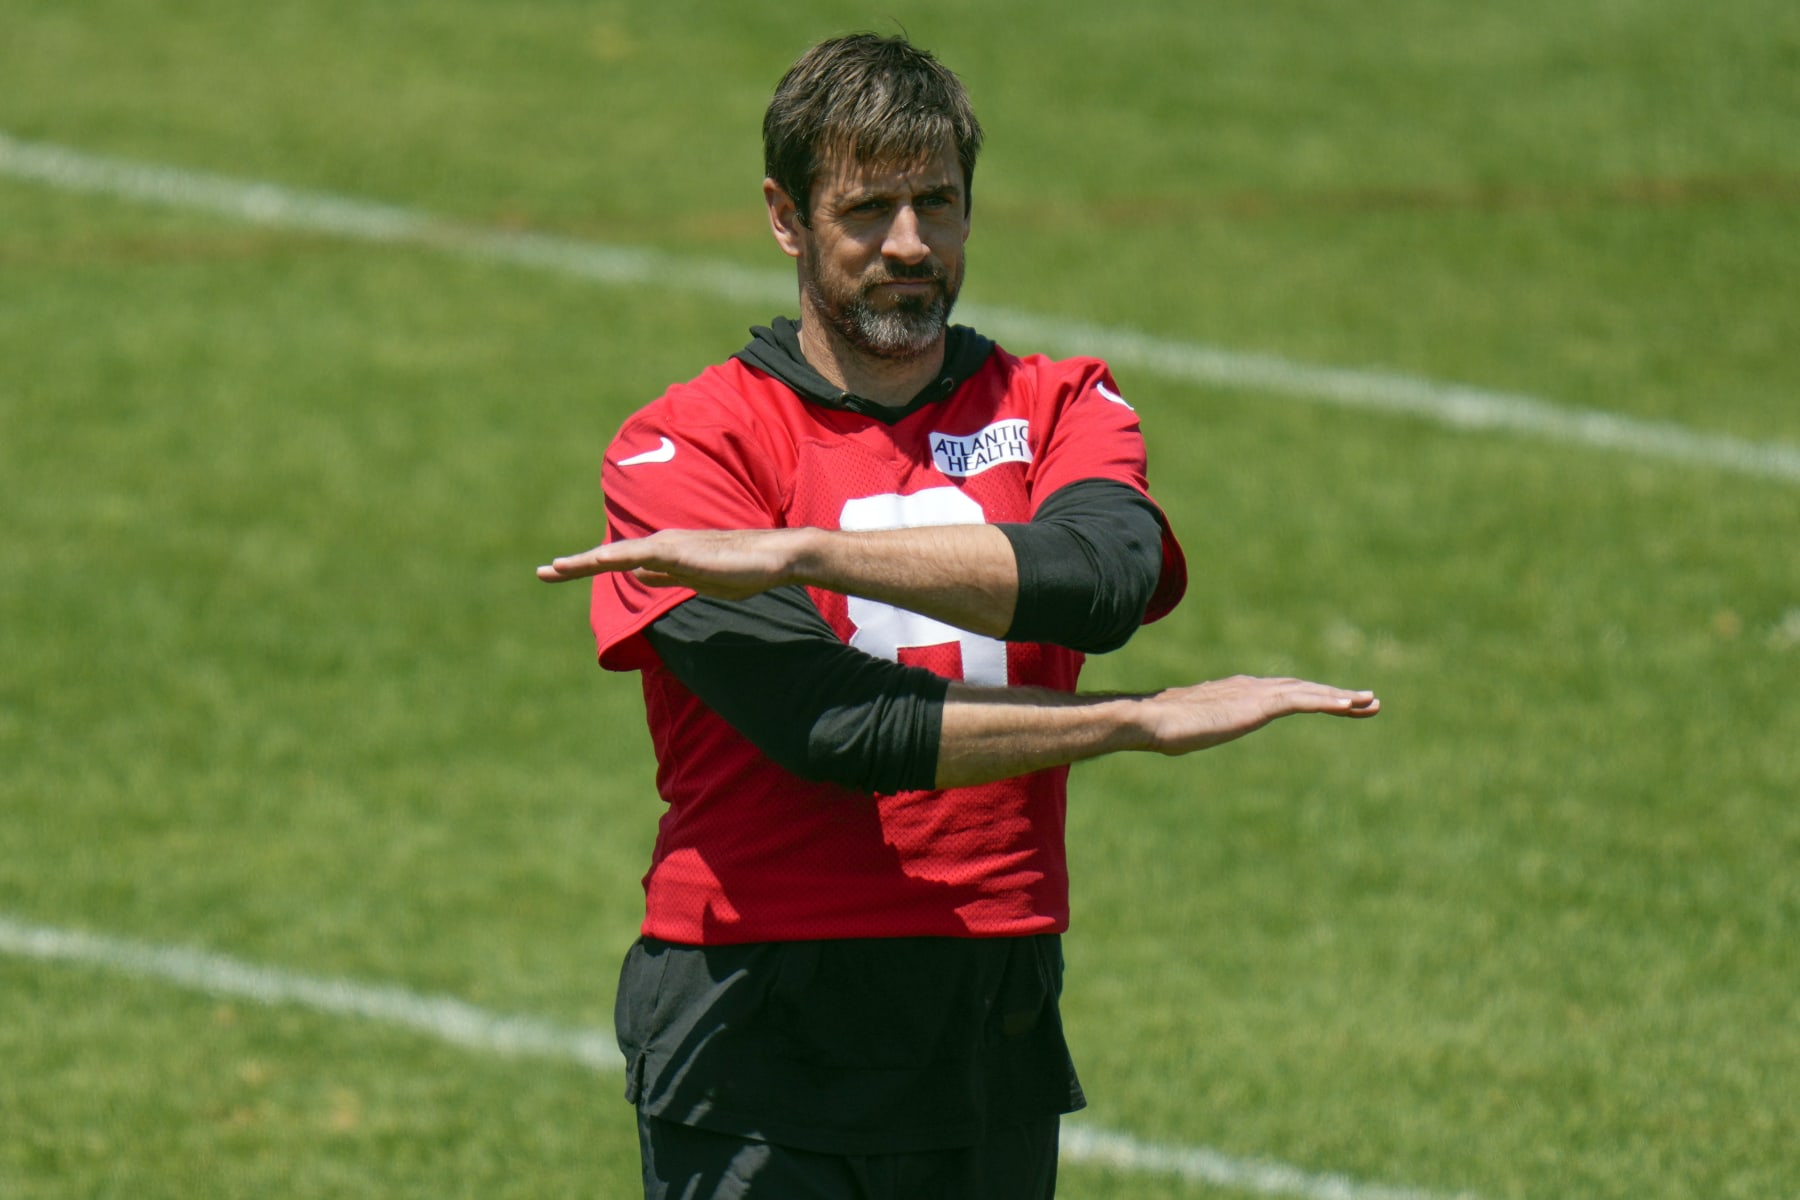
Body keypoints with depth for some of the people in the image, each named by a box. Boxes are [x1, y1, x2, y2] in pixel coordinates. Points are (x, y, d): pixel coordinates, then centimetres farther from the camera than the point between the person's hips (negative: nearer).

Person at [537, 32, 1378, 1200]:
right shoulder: (682, 446, -2)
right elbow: (826, 721, -15)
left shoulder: (1059, 409, 10)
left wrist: (805, 551, -22)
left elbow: (1103, 576, -14)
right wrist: (1149, 720, -16)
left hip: (996, 1035, 4)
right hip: (757, 1047, -4)